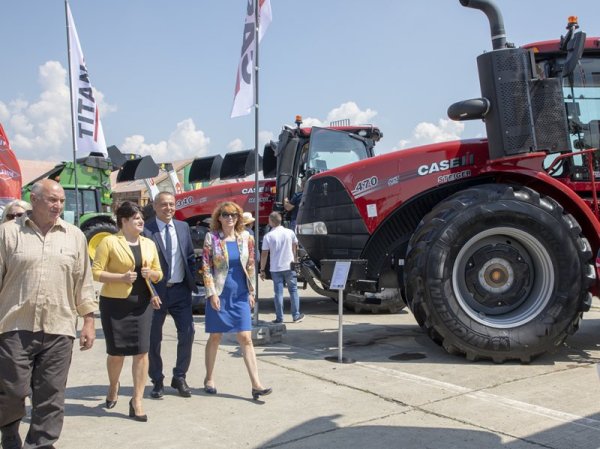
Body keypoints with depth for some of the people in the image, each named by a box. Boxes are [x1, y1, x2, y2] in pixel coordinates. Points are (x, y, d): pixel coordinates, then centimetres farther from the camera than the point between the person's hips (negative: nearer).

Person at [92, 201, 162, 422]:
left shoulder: (149, 244, 11)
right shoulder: (109, 242, -4)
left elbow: (159, 273, 18)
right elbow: (96, 272, -9)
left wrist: (151, 273, -5)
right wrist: (122, 277, -19)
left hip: (142, 303, 4)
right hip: (115, 303, -3)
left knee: (142, 351, -3)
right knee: (116, 351, 7)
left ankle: (137, 400, 6)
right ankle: (113, 387, 37)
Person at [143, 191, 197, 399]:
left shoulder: (183, 227, 8)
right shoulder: (146, 230, -8)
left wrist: (192, 281, 5)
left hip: (180, 289, 4)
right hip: (156, 290, -4)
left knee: (187, 333, 2)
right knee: (153, 337, 7)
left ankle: (179, 377, 19)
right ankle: (157, 380, 23)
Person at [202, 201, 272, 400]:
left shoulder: (245, 237, 5)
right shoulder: (211, 238, -3)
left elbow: (250, 266, 9)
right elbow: (206, 267, -5)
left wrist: (251, 292, 7)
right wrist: (212, 293, -11)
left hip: (240, 295, 2)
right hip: (220, 294, -2)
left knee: (246, 339, -2)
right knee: (215, 337, 8)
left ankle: (256, 384, -4)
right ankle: (209, 379, 25)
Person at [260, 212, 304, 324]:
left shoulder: (268, 236, -8)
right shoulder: (290, 232, -1)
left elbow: (264, 254, -7)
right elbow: (295, 248, 13)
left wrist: (262, 270, 0)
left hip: (275, 268, -1)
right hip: (289, 267, 1)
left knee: (278, 293, 4)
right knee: (293, 291, 11)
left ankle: (279, 318, 6)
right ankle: (296, 316, 14)